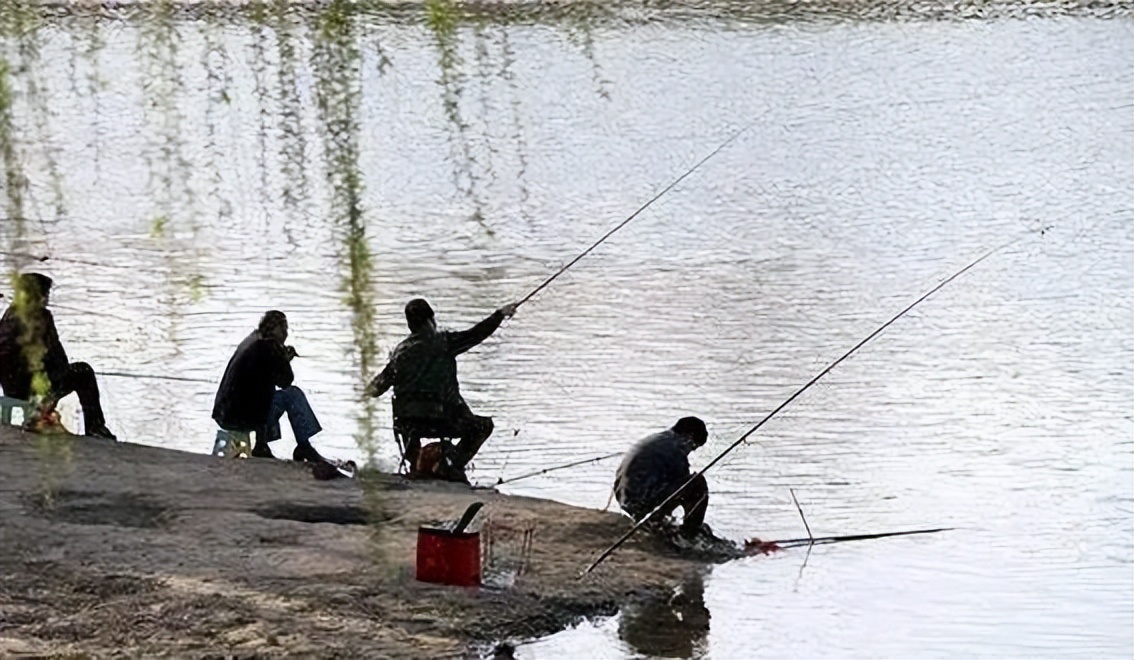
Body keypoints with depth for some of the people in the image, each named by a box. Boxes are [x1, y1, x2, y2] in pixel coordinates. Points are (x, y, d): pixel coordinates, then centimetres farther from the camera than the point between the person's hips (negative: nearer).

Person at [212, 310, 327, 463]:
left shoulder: (250, 342, 17)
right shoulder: (266, 346, -10)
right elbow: (285, 381, -6)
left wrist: (283, 359, 11)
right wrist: (285, 360, 10)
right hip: (242, 417, -10)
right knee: (292, 395, -5)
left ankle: (261, 447, 25)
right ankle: (304, 447, -1)